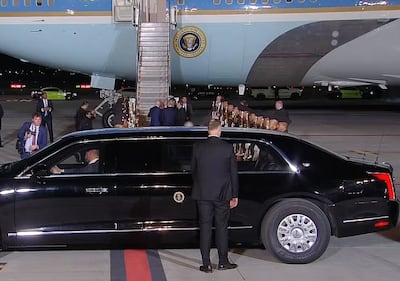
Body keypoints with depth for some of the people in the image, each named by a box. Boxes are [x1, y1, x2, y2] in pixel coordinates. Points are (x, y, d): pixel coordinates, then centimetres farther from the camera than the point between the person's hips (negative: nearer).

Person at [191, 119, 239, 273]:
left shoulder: (198, 147, -4)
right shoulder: (227, 147, -6)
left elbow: (193, 171, 4)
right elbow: (233, 173, -1)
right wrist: (234, 195, 6)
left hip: (203, 194, 1)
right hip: (222, 194, 0)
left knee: (205, 227, 5)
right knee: (222, 227, 10)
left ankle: (206, 263, 6)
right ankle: (223, 261, 18)